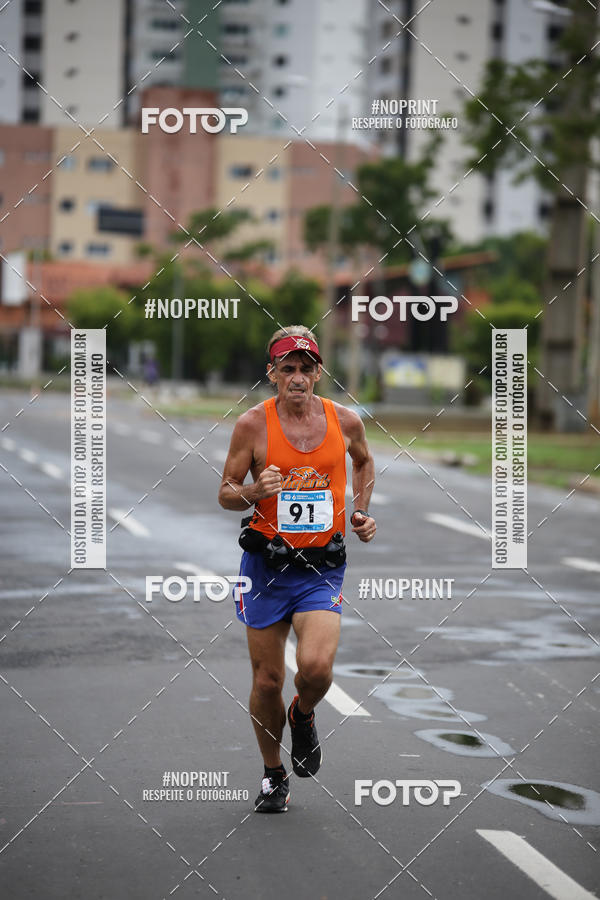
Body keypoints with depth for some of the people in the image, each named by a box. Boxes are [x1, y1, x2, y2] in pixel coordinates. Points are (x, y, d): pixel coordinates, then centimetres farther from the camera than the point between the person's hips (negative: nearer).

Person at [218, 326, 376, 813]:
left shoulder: (345, 420, -1)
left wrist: (361, 512, 10)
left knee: (316, 667, -21)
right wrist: (256, 490, -19)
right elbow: (226, 494, 1)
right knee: (267, 680, 5)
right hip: (265, 566, 0)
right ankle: (274, 774, 29)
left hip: (322, 567, 0)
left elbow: (364, 462, 22)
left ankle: (303, 717, 16)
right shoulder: (253, 424, -6)